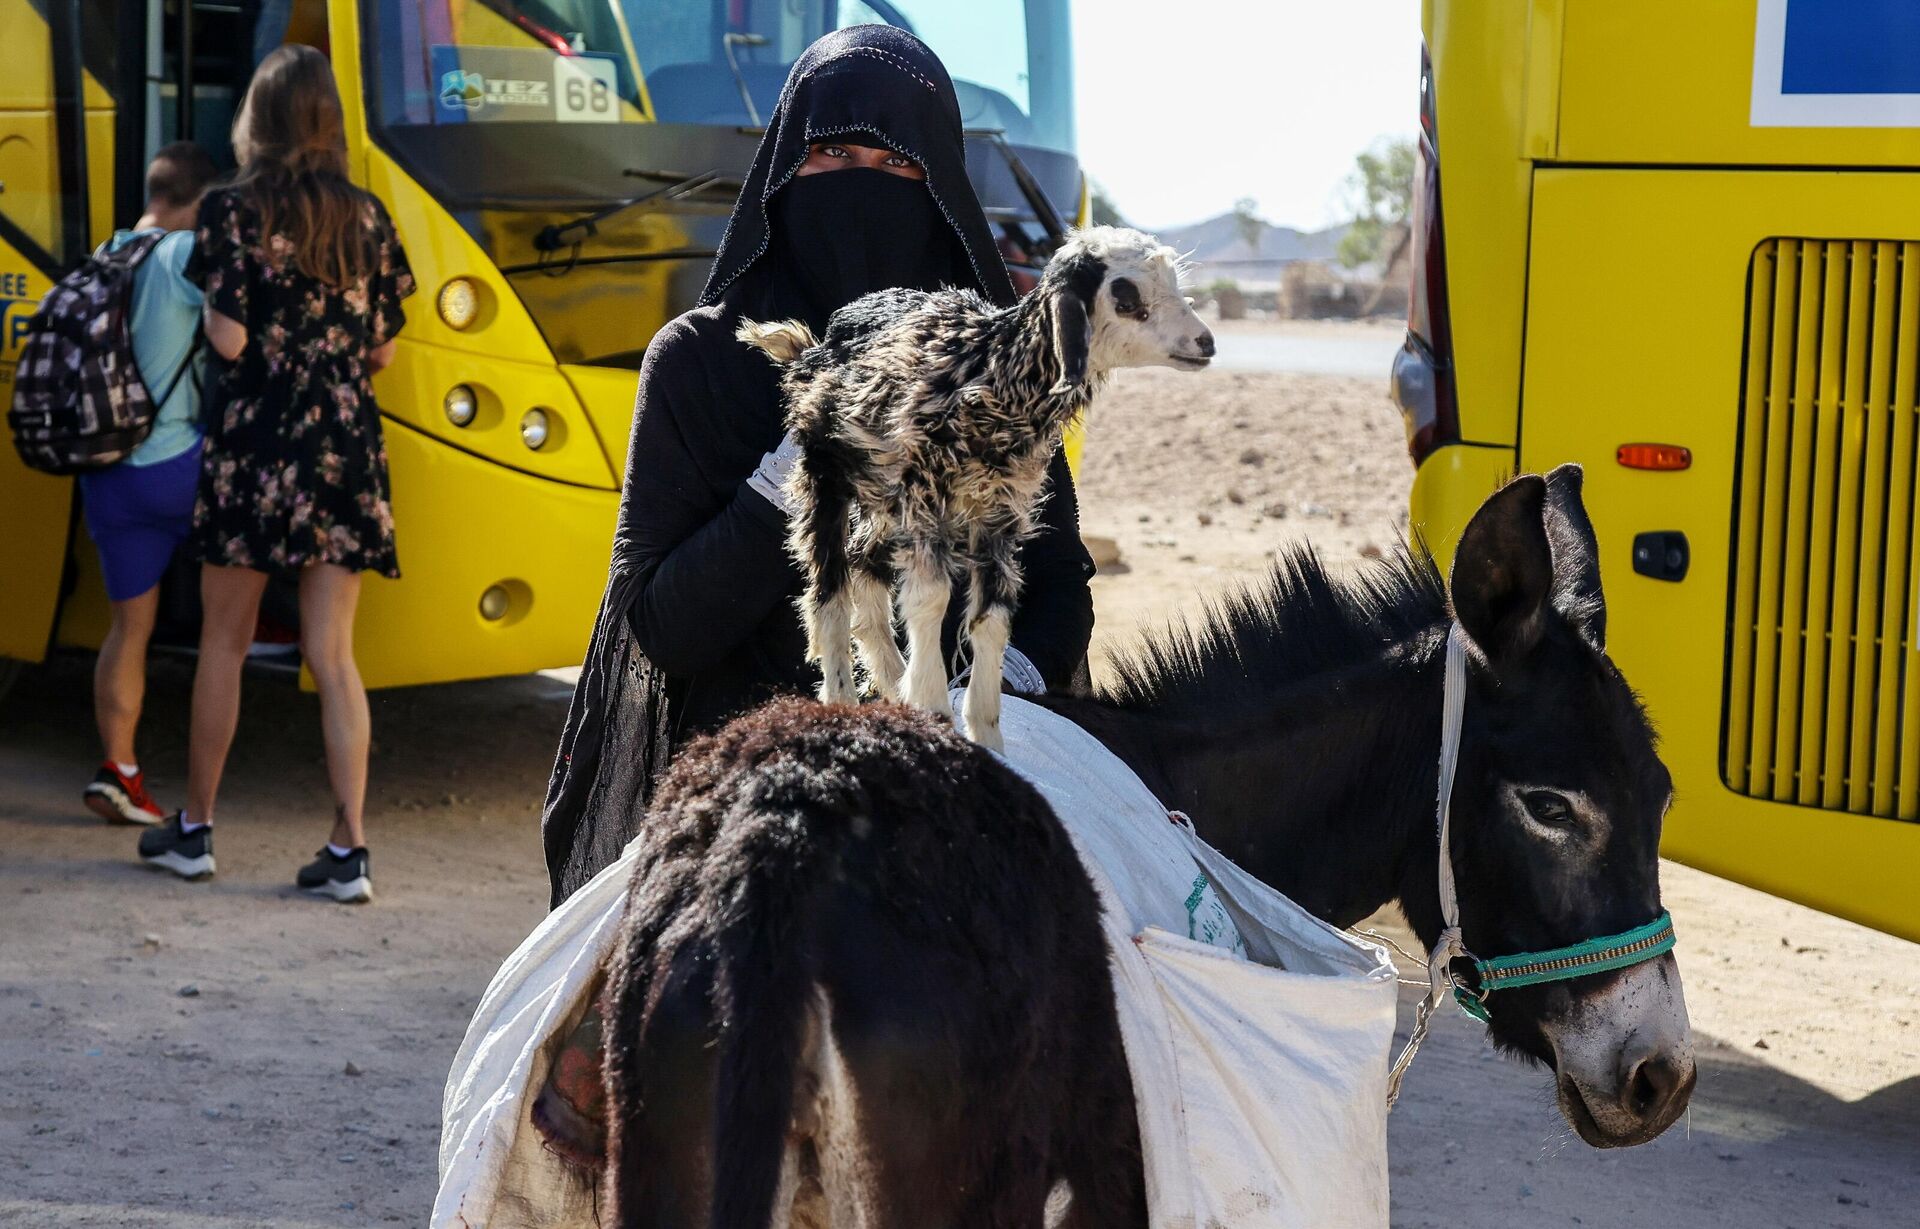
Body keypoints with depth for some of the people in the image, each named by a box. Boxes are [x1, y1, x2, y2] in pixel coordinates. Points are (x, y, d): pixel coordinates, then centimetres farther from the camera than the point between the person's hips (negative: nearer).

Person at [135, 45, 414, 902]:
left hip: (258, 447, -3)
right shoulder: (366, 217, 5)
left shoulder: (234, 211, -6)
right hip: (347, 448, 3)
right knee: (333, 654, 4)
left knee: (224, 643, 11)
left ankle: (193, 830, 20)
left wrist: (210, 307, 10)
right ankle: (348, 851, 0)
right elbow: (382, 349, 7)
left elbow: (228, 338, -11)